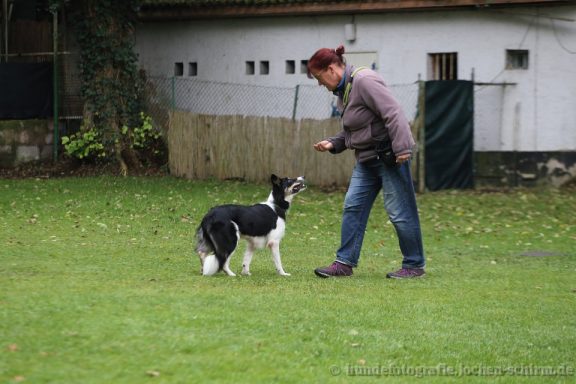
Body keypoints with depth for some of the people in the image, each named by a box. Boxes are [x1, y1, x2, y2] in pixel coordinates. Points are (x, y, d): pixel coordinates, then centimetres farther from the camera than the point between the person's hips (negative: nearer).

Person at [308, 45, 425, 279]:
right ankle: (345, 263, 8)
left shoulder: (363, 81, -18)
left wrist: (401, 148, -27)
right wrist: (333, 144, 9)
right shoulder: (343, 90, 13)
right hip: (367, 159, 10)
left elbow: (393, 113, -24)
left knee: (399, 211, -3)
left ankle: (414, 265, 7)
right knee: (352, 207, 5)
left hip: (389, 156, -10)